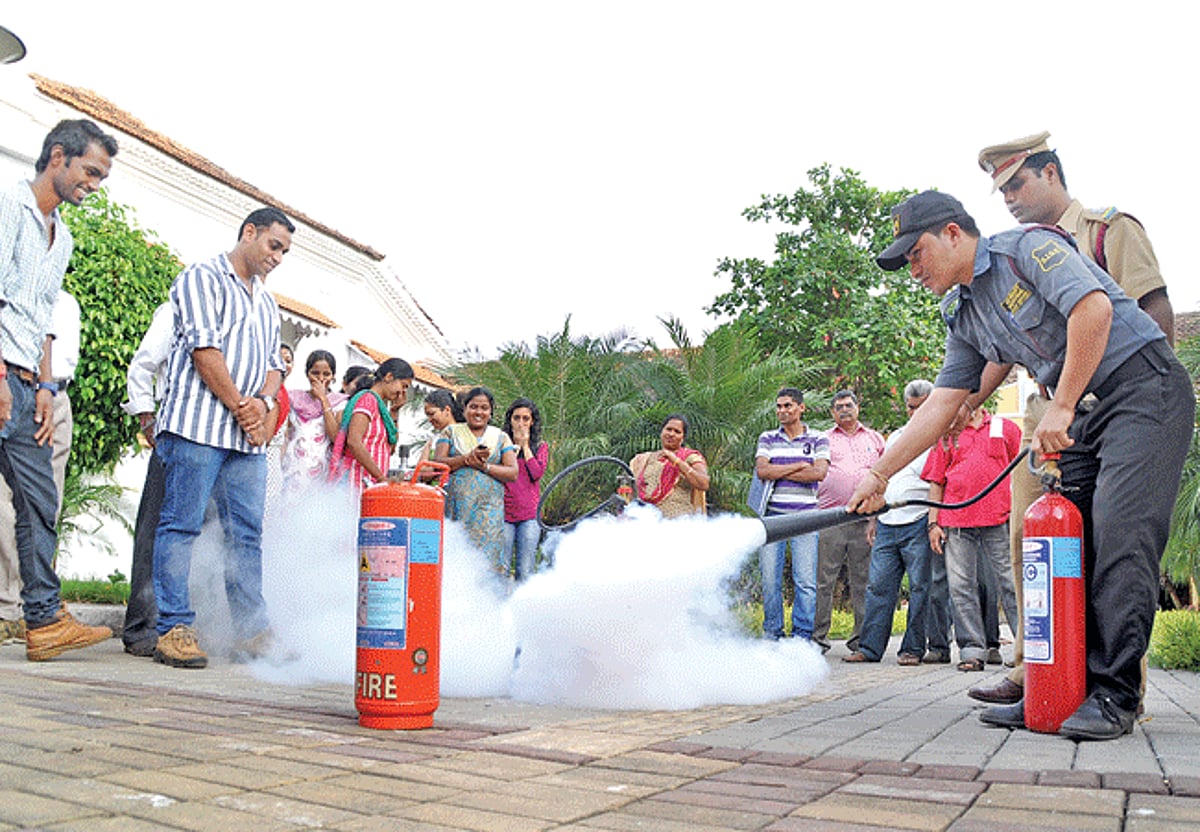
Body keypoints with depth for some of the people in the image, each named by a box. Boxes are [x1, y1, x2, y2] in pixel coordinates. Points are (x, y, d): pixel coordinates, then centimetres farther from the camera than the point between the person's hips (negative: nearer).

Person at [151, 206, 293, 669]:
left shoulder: (267, 303, 26)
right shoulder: (203, 278, 5)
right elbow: (204, 347, -7)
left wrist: (264, 403, -1)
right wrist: (239, 405, -9)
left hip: (250, 437, 7)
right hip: (198, 424, -7)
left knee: (247, 532, 4)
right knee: (182, 525, -6)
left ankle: (251, 632, 7)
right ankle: (173, 630, -2)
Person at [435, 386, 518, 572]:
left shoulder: (501, 437, 14)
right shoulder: (451, 432, 14)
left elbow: (513, 473, 5)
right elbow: (438, 463, 1)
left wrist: (484, 466, -8)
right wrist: (468, 458, -11)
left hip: (488, 509, 0)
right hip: (456, 506, 0)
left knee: (486, 555, -8)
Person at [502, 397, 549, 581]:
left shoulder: (541, 447, 13)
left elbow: (537, 473, -4)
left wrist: (525, 446, 1)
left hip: (529, 513, 0)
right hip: (504, 511, 0)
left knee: (525, 571, -1)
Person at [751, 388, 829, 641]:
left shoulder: (818, 440, 9)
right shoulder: (767, 439, 13)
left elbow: (819, 473, -7)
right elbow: (762, 470, -3)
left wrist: (779, 472, -5)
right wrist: (799, 466, -6)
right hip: (772, 515, 1)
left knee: (806, 580, -5)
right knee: (770, 578, 3)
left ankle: (802, 635, 4)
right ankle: (771, 634, 13)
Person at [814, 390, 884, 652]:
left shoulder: (875, 439, 18)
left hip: (865, 520, 2)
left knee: (863, 581, 4)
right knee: (824, 580, -4)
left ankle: (861, 636, 10)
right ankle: (818, 635, 2)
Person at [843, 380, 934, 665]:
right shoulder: (895, 436, 21)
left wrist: (934, 523, -17)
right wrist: (874, 519, 20)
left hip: (918, 523, -6)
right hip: (887, 524, 6)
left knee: (919, 587, -1)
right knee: (879, 585, 4)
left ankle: (912, 649, 6)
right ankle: (869, 647, 7)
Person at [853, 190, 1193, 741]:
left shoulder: (1029, 246, -10)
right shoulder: (963, 317, 12)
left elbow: (1094, 309, -25)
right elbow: (940, 406, 12)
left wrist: (1062, 408, -23)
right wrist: (879, 475, 8)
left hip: (1144, 385, -8)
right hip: (1083, 413, 8)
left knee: (1120, 529, -17)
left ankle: (1113, 694, -13)